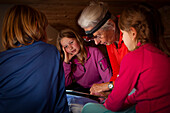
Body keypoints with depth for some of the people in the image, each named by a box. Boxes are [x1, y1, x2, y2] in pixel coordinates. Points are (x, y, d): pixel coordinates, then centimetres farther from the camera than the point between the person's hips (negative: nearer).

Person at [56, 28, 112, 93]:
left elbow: (107, 76, -18)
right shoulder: (70, 61, -1)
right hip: (81, 89, 3)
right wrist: (66, 62, -16)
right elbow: (66, 84, -9)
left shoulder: (94, 52, -14)